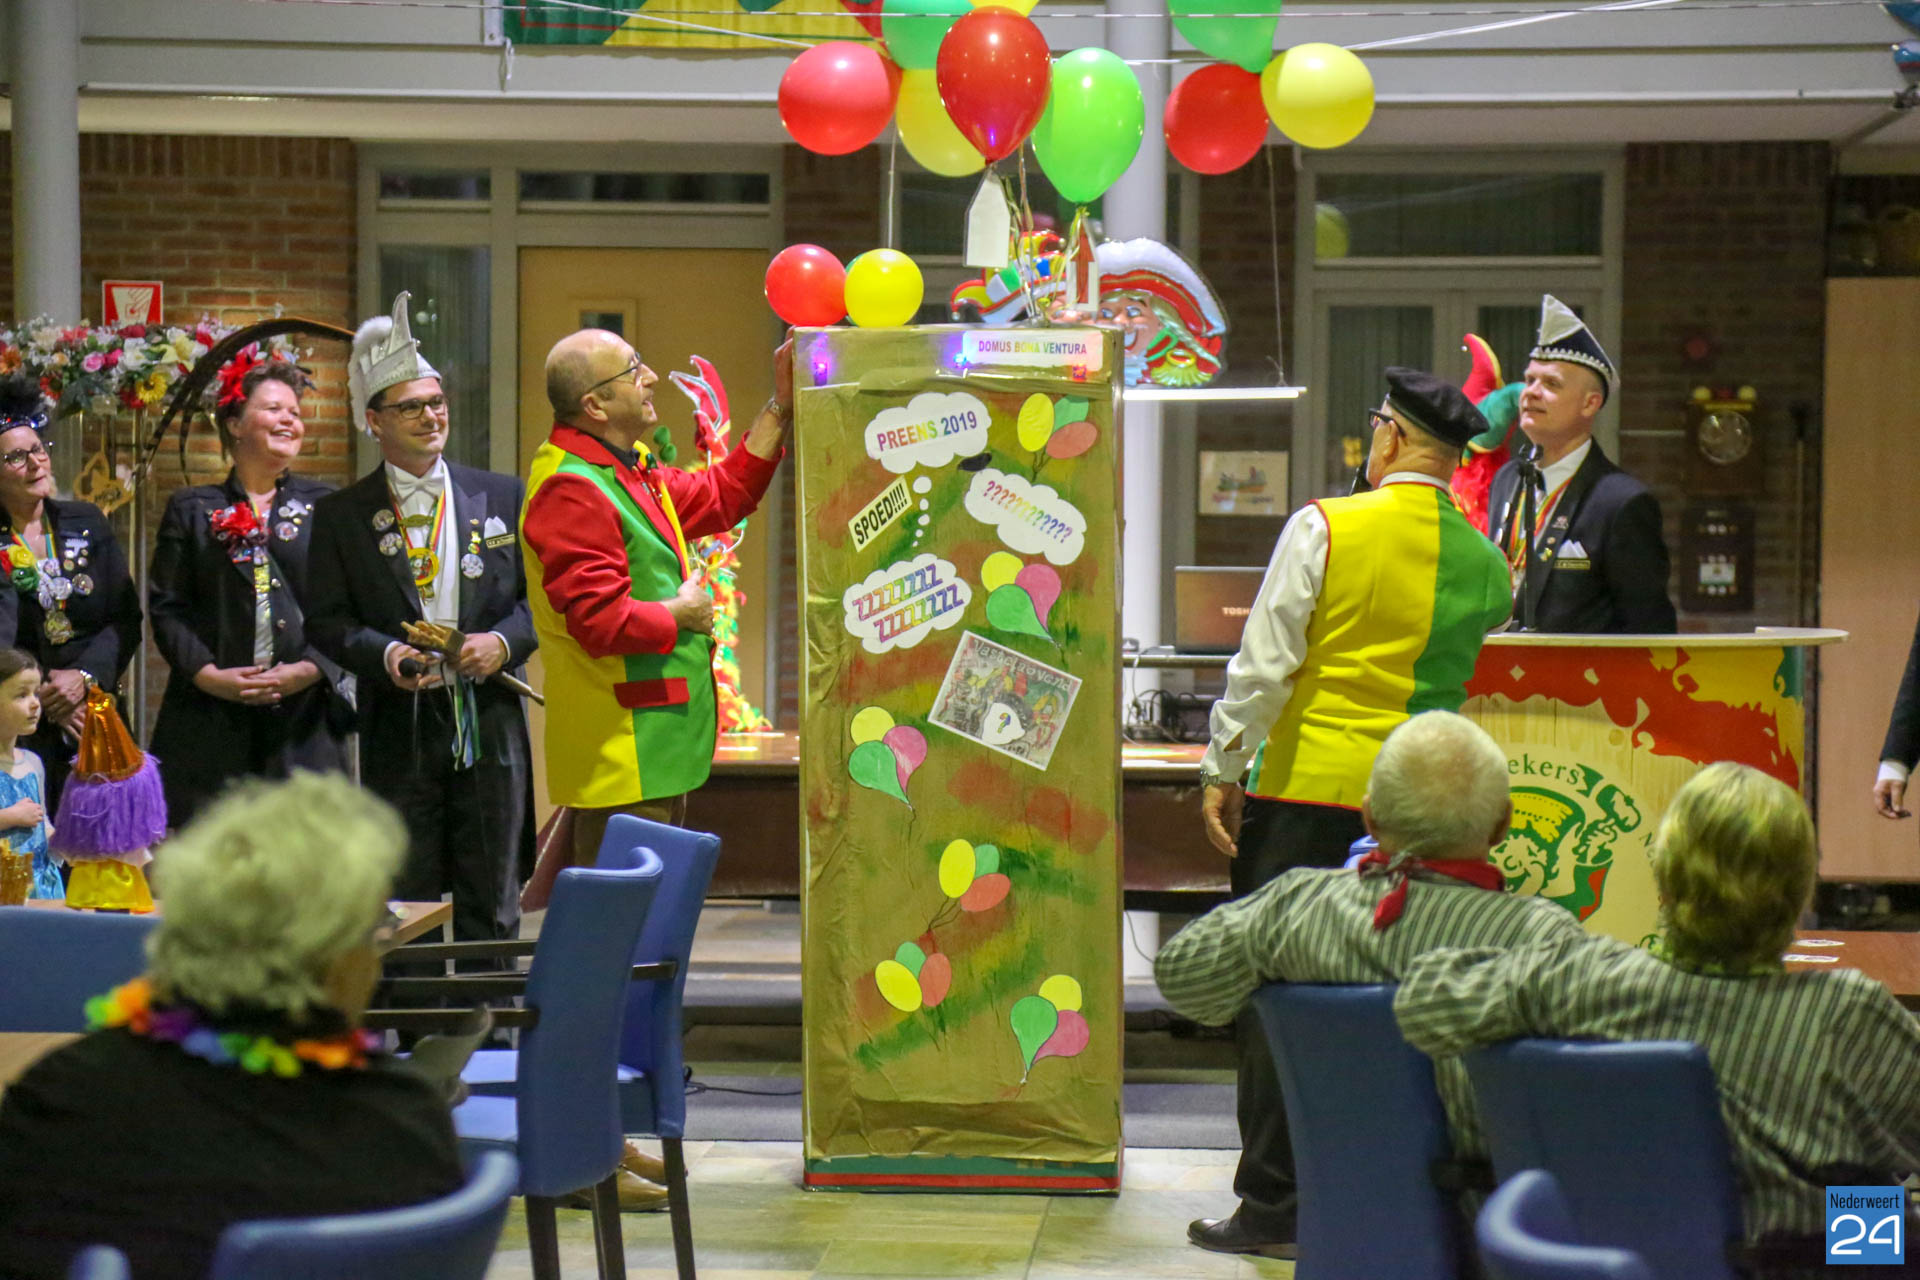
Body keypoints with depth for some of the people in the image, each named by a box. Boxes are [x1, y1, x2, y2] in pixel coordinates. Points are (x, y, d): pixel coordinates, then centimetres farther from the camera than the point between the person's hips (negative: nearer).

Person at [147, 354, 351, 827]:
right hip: (212, 722, 0)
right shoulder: (191, 509, 12)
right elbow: (165, 606, 7)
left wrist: (309, 669, -10)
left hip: (304, 717, 0)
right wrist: (209, 674, -8)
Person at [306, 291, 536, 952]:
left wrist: (504, 641, -10)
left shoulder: (502, 496, 8)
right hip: (398, 726, -1)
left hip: (490, 721, 1)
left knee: (491, 903, 5)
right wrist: (386, 654, -17)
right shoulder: (341, 514, 4)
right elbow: (327, 621, 1)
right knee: (405, 904, 3)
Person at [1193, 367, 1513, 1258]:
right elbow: (1480, 683, 15)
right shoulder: (1484, 564, 5)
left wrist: (1222, 770, -2)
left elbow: (1265, 662, -9)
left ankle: (1272, 1202, 4)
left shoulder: (1325, 527, -7)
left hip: (1304, 789, -4)